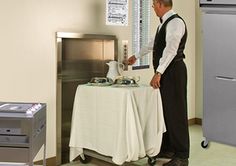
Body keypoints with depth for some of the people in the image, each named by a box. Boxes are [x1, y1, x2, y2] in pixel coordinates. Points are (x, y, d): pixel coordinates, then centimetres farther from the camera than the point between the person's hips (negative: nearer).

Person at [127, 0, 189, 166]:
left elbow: (171, 49, -24)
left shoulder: (176, 22, -13)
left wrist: (158, 73, -29)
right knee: (165, 111, 12)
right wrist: (136, 56, 42)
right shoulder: (164, 23, 17)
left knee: (176, 112, -6)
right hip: (164, 72, 9)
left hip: (173, 71, -9)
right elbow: (153, 44, 31)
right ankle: (167, 149, 23)